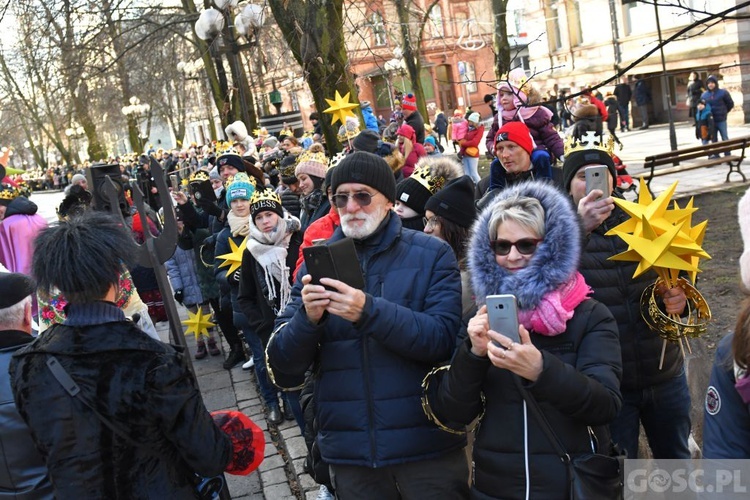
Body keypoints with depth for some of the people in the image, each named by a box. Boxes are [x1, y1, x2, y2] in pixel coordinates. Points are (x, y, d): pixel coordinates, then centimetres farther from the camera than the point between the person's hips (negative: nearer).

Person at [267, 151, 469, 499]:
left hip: (427, 445, -2)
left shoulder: (432, 254, -3)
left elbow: (444, 340, -15)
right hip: (349, 452, 3)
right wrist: (307, 317, -21)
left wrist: (369, 311, -29)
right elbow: (283, 363, -1)